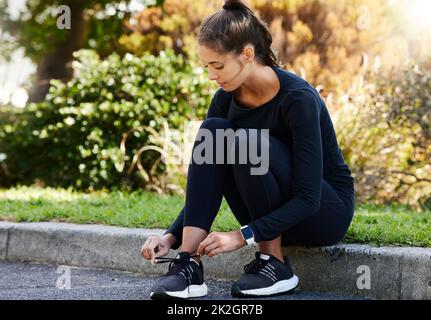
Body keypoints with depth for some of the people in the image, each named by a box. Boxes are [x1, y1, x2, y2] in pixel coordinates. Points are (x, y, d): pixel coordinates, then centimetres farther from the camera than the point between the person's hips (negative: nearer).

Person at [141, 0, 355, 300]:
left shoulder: (298, 98, -24)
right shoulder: (226, 98, -5)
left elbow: (308, 198, -26)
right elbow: (206, 184, 1)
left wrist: (242, 236, -33)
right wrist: (172, 235, -14)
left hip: (324, 212, -6)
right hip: (273, 216, 6)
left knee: (245, 140, -30)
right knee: (213, 131, -19)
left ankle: (275, 264, -17)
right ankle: (189, 264, -26)